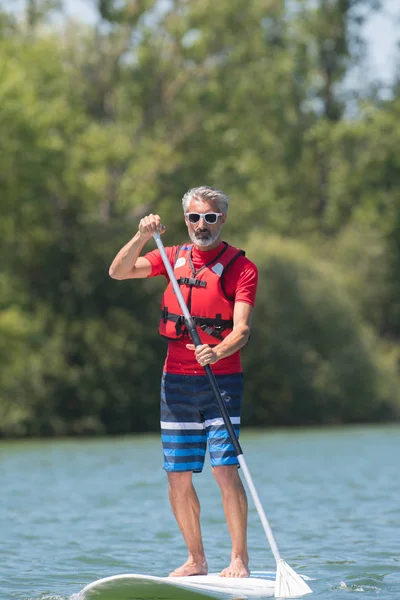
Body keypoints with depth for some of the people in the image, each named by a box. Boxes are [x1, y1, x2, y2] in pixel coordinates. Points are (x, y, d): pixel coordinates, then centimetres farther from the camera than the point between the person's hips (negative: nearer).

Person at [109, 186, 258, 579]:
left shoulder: (240, 266, -5)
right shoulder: (175, 258, 9)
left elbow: (242, 330, -14)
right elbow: (119, 272, 0)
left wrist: (218, 353, -34)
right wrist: (142, 237, -15)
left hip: (221, 379, -4)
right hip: (176, 380, 4)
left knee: (225, 469, -14)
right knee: (178, 476, 5)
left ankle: (239, 559, -6)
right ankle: (196, 560, 16)